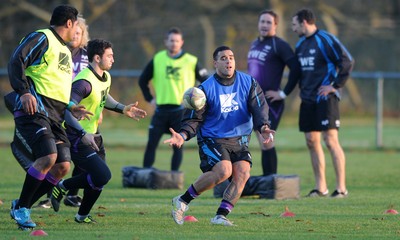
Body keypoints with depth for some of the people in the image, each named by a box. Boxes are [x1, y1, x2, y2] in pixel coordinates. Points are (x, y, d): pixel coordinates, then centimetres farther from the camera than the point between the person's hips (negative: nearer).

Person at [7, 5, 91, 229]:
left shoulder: (65, 51, 27)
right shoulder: (41, 38, -2)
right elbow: (16, 61, -14)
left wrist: (70, 108, 19)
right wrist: (24, 91, -25)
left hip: (54, 116, 9)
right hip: (34, 109, -9)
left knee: (63, 166, -4)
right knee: (48, 157, -24)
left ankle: (21, 206, 9)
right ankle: (21, 207, -10)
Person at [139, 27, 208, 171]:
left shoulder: (191, 62, -1)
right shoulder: (157, 59, 4)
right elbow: (143, 80, 15)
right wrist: (149, 98, 6)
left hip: (181, 110, -2)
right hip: (161, 109, 2)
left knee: (178, 146, 0)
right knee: (151, 143, -2)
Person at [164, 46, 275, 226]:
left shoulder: (248, 83, 1)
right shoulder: (206, 89, -6)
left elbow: (259, 108, -6)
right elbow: (194, 119, -5)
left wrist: (263, 127, -27)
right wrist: (182, 136, -24)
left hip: (239, 139, 4)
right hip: (212, 139, -4)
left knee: (243, 173, -19)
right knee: (224, 170, -26)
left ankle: (220, 216, -10)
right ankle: (182, 201, -10)